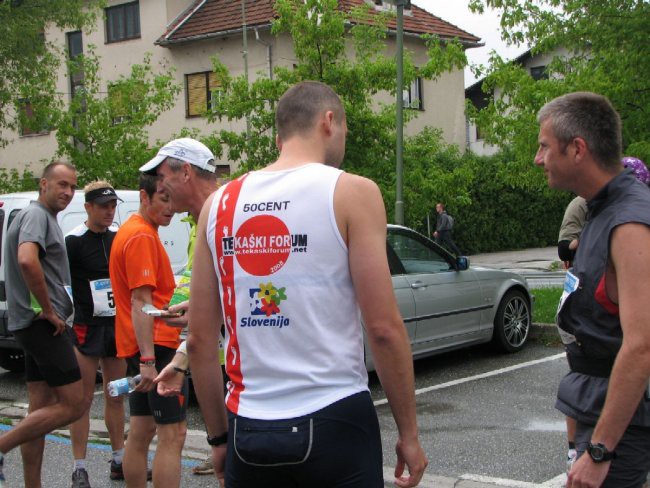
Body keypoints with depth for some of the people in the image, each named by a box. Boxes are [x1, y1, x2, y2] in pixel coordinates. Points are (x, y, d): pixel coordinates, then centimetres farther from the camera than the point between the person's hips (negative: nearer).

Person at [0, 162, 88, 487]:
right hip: (42, 323, -10)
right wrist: (49, 310, -21)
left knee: (41, 409, 10)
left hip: (36, 324, 10)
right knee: (74, 404, -9)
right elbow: (27, 261, -30)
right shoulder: (37, 215, -11)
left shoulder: (46, 218, 20)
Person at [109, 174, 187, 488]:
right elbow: (141, 302, -21)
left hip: (143, 347, 11)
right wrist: (148, 359, -24)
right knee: (173, 434, -11)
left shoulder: (131, 230, 17)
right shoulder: (143, 236, -14)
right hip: (155, 345, -11)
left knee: (142, 432, 14)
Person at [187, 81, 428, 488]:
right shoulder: (351, 193, -6)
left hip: (249, 433, 4)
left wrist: (219, 437, 15)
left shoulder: (219, 203, 7)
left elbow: (200, 340, 7)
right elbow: (383, 328, -11)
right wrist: (409, 432, -2)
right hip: (333, 423, -4)